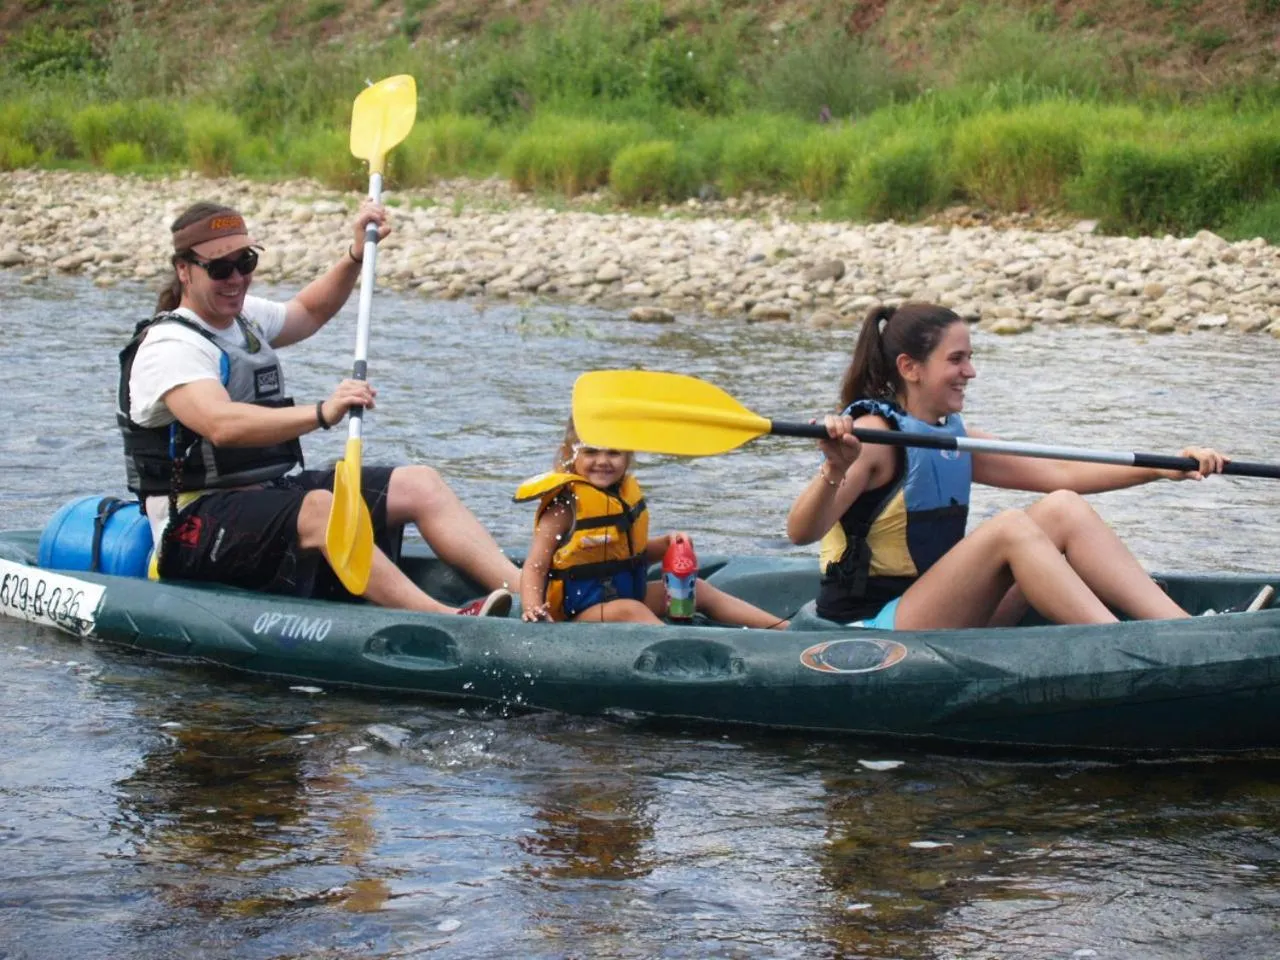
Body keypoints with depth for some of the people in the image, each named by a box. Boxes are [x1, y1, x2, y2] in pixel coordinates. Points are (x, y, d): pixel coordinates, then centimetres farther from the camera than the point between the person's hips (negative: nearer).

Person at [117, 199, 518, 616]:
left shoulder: (245, 319, 16)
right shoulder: (170, 346, -14)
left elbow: (309, 312, 36)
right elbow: (222, 425, -32)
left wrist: (356, 255, 19)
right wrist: (321, 414, -42)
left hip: (273, 492, 10)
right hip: (198, 527, -10)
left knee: (419, 484, -5)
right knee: (319, 506, -38)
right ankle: (447, 619, -55)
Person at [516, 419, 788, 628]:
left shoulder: (626, 493, 8)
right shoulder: (565, 506, -15)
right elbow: (534, 568, -19)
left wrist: (668, 543, 3)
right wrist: (533, 611, -36)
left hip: (629, 593, 9)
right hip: (581, 611, -9)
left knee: (697, 589, 8)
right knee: (629, 609, -35)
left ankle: (784, 628, 7)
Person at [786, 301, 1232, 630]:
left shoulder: (954, 438, 13)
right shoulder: (872, 434, -13)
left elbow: (1061, 474, 16)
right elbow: (801, 532, -26)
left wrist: (1165, 468, 8)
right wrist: (834, 472, -46)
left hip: (944, 626, 9)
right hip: (873, 631, -8)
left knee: (1062, 508, -7)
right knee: (1009, 527, -28)